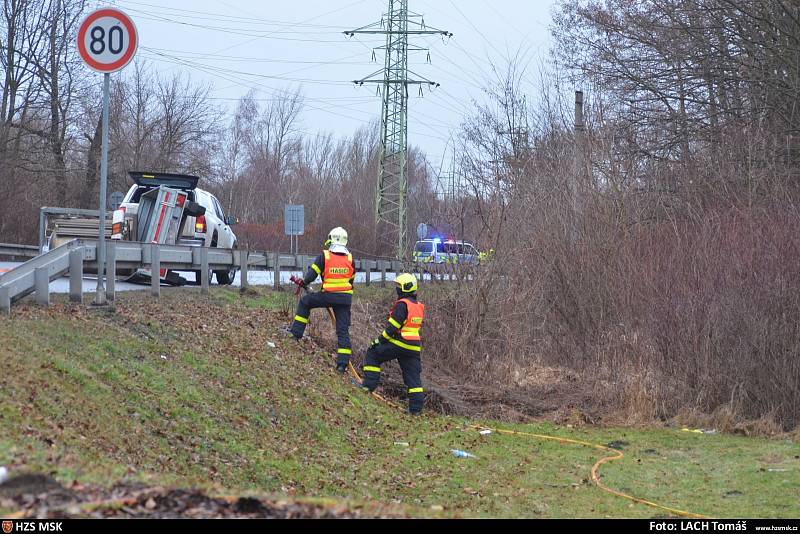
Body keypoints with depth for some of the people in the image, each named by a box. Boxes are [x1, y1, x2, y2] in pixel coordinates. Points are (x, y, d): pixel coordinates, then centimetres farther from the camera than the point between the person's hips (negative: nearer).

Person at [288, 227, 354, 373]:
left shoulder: (325, 256, -6)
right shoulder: (350, 258, 5)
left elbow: (312, 273, -5)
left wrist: (304, 283, 15)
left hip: (329, 295, -3)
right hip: (345, 298, 3)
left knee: (305, 302, 21)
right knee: (343, 329, 5)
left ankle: (296, 331, 20)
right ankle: (343, 362, 0)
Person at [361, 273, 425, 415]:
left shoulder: (402, 305, -13)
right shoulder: (419, 306, 15)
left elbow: (393, 327, -16)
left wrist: (380, 340, -8)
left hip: (399, 344, -8)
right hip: (414, 347, 8)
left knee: (373, 354, 10)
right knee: (413, 376, 7)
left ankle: (369, 384, 6)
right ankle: (416, 408, 3)